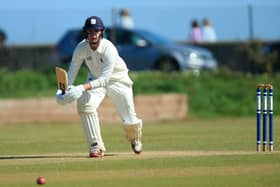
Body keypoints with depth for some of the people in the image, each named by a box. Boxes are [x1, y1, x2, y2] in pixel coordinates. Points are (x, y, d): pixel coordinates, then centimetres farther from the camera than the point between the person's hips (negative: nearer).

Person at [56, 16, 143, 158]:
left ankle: (135, 139, 38)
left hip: (117, 80, -3)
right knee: (85, 105, -27)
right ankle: (96, 146, -16)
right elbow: (72, 70, -16)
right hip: (95, 79, 3)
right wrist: (66, 87, -36)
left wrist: (83, 88, -50)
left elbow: (104, 79, -37)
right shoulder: (81, 48, -22)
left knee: (130, 121, -1)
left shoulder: (109, 50, -34)